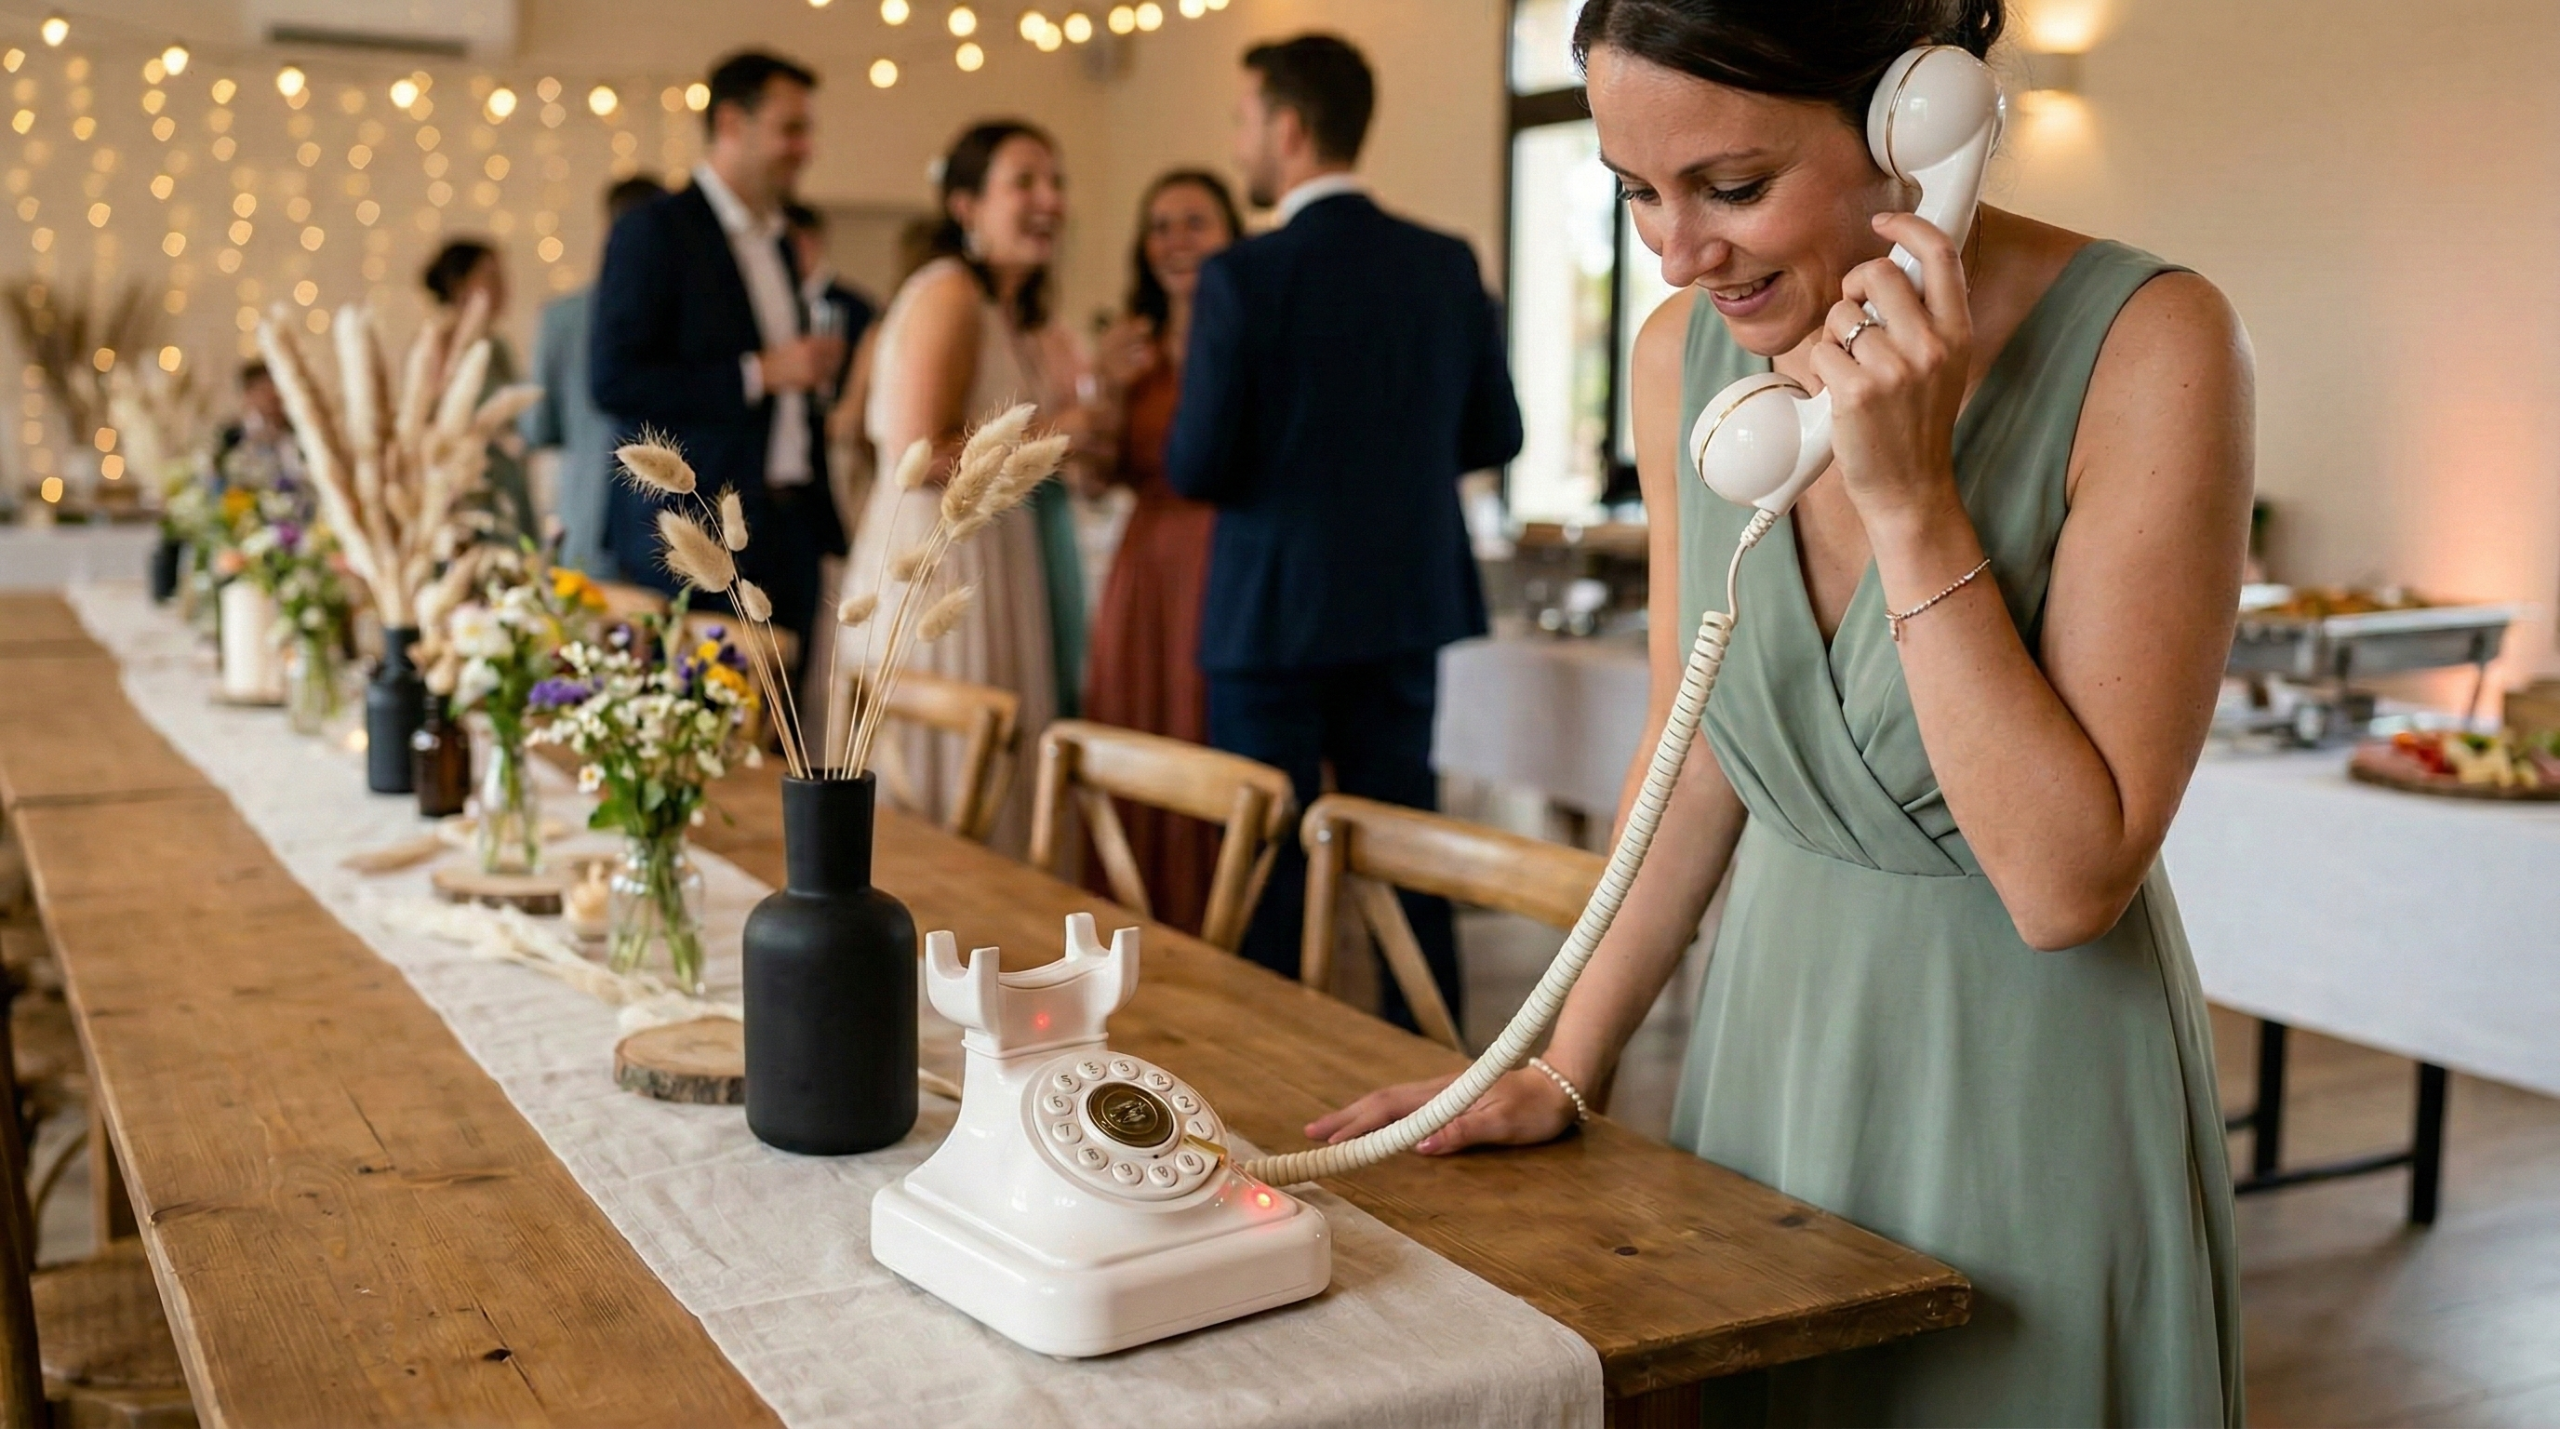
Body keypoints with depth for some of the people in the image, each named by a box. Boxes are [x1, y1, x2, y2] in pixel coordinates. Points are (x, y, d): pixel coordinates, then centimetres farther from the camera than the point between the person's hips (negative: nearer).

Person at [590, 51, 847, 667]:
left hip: (787, 535, 7)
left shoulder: (779, 245, 19)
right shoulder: (655, 229, -6)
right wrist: (759, 373, -16)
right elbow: (612, 379, -15)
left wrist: (824, 535, 18)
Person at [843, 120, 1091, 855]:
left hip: (999, 564, 9)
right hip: (937, 562, -9)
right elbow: (919, 455, -21)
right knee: (945, 785, -3)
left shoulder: (1023, 313, 17)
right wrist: (1053, 434, -13)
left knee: (999, 786, 10)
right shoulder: (948, 294, -13)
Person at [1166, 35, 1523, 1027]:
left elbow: (1196, 469, -14)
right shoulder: (1448, 265, 0)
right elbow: (1495, 434, 7)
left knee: (1270, 862, 6)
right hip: (1407, 605, 5)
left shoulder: (1243, 277, -15)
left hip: (1276, 610, -5)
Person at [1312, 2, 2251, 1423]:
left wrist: (1910, 503, -28)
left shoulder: (2145, 345, -21)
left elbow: (2067, 880, -23)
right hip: (1773, 1035, 5)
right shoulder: (1684, 349, -5)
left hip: (2031, 1079, -4)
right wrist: (1563, 1069, 5)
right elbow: (1696, 762, 6)